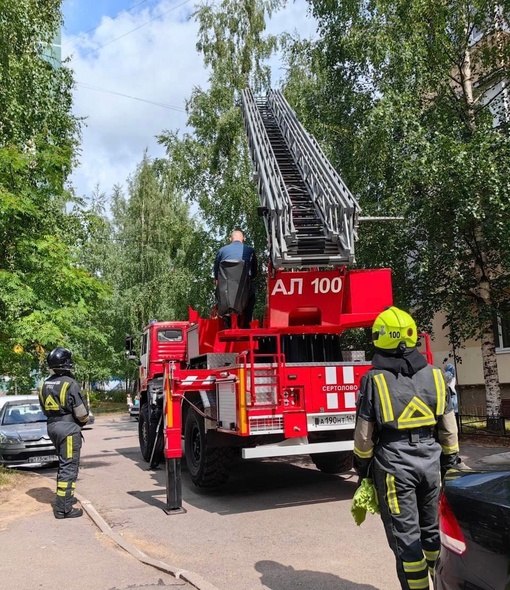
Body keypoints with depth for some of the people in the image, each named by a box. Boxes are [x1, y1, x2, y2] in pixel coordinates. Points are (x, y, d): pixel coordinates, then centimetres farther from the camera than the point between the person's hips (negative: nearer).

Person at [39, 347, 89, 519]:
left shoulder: (44, 385, 6)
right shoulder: (70, 384, -17)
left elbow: (45, 409, 12)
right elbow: (81, 413, -16)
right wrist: (83, 420, 5)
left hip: (52, 427, 8)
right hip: (69, 429, -8)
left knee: (64, 464, 23)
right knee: (69, 467, -3)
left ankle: (66, 497, 35)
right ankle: (63, 508, -2)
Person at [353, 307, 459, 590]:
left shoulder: (374, 380, -10)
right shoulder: (434, 375, 1)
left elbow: (364, 433, -7)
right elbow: (448, 427, 5)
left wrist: (362, 467, 6)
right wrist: (449, 462, 16)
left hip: (394, 467, -4)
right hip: (430, 465, 5)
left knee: (405, 536, 4)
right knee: (432, 530, 19)